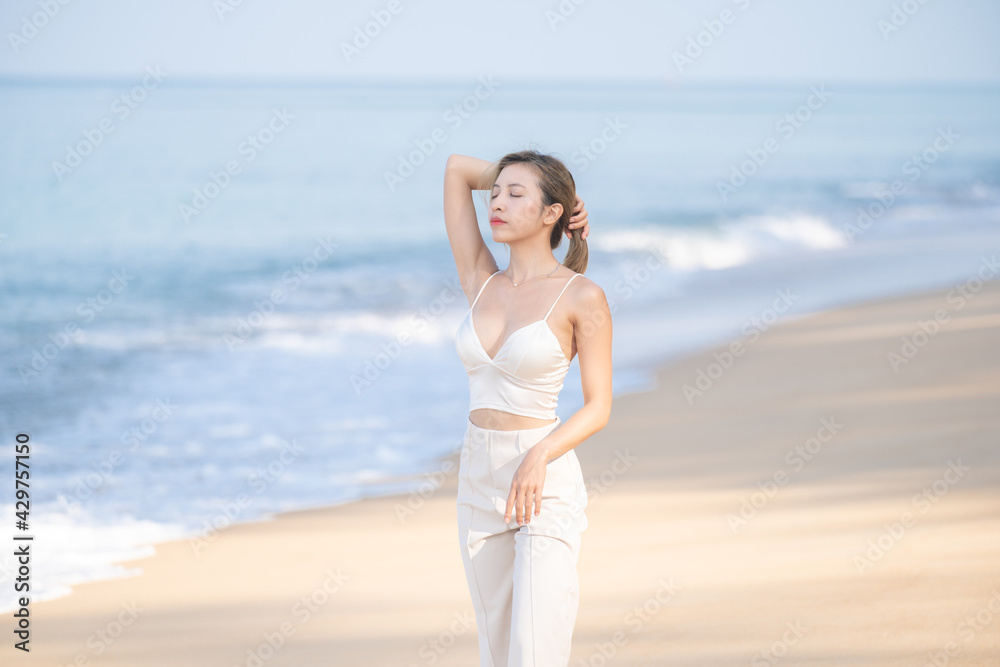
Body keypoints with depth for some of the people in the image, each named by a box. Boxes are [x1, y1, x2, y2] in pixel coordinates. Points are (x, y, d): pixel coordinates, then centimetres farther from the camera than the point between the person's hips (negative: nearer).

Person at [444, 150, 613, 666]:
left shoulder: (582, 298, -8)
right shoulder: (482, 284, 6)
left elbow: (598, 407, -7)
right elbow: (456, 167, 9)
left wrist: (537, 457, -21)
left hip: (546, 487, -6)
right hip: (479, 482, 6)